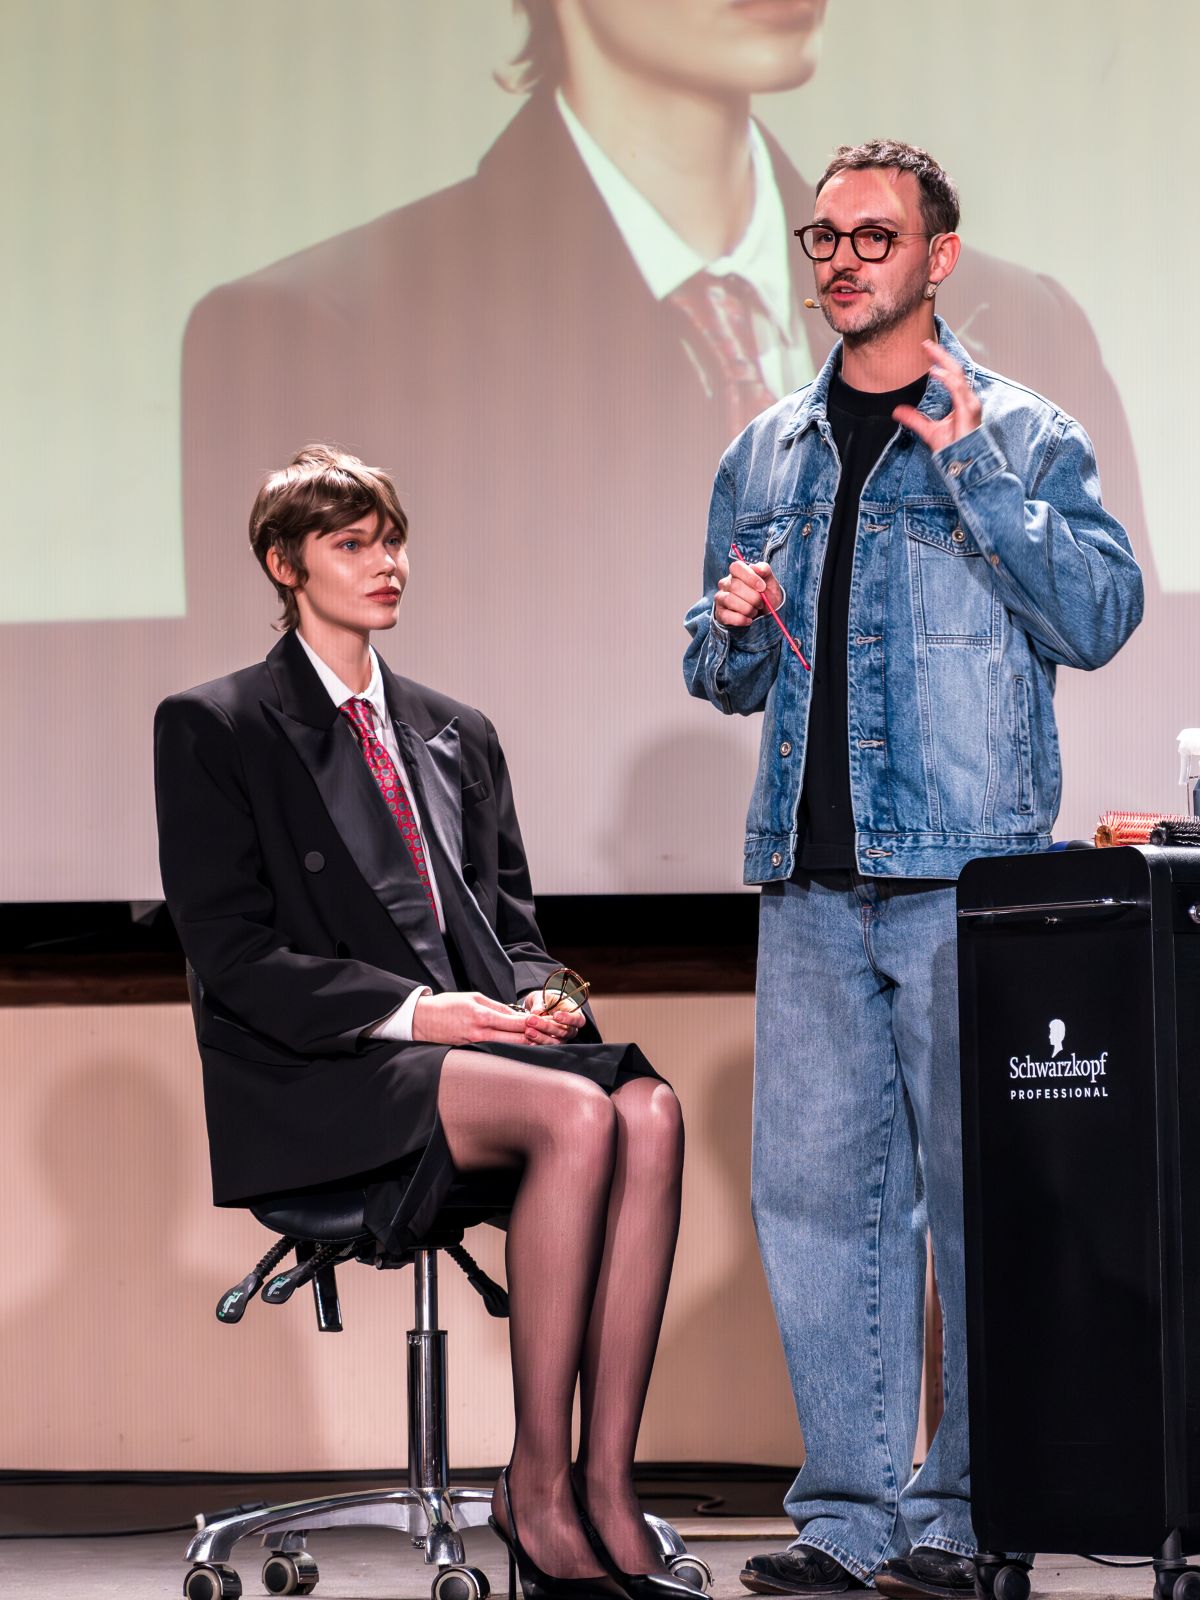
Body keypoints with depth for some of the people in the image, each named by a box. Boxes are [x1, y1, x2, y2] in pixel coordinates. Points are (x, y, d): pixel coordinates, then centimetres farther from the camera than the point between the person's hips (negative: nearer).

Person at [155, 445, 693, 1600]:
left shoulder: (456, 734, 23)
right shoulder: (214, 729, 4)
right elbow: (233, 951, -6)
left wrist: (535, 993, -3)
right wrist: (408, 1011, -17)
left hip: (476, 1035, 6)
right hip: (322, 1083, -6)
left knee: (650, 1113, -28)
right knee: (576, 1114, -33)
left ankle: (606, 1491, -30)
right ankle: (536, 1490, -25)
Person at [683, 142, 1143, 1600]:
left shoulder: (1020, 438, 4)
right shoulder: (766, 458, 18)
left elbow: (1099, 619, -9)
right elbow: (726, 682, 24)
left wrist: (973, 467, -13)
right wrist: (732, 631, 1)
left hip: (968, 871, -5)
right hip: (811, 878, 5)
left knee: (980, 1193, -3)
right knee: (816, 1191, 4)